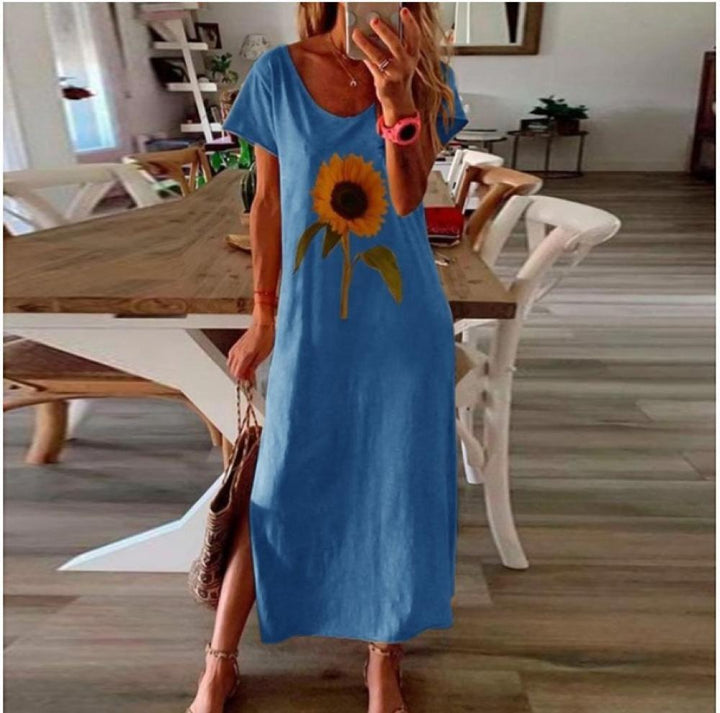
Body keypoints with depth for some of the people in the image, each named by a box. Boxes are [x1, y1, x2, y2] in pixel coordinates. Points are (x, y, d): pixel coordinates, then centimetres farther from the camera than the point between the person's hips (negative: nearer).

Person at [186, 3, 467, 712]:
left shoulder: (426, 77, 0)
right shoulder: (278, 74, 0)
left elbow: (407, 197, -12)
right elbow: (267, 204, 3)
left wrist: (395, 97, -27)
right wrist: (262, 315, 6)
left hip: (404, 326, 1)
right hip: (310, 326, 0)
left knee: (396, 493, 11)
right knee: (276, 493, 9)